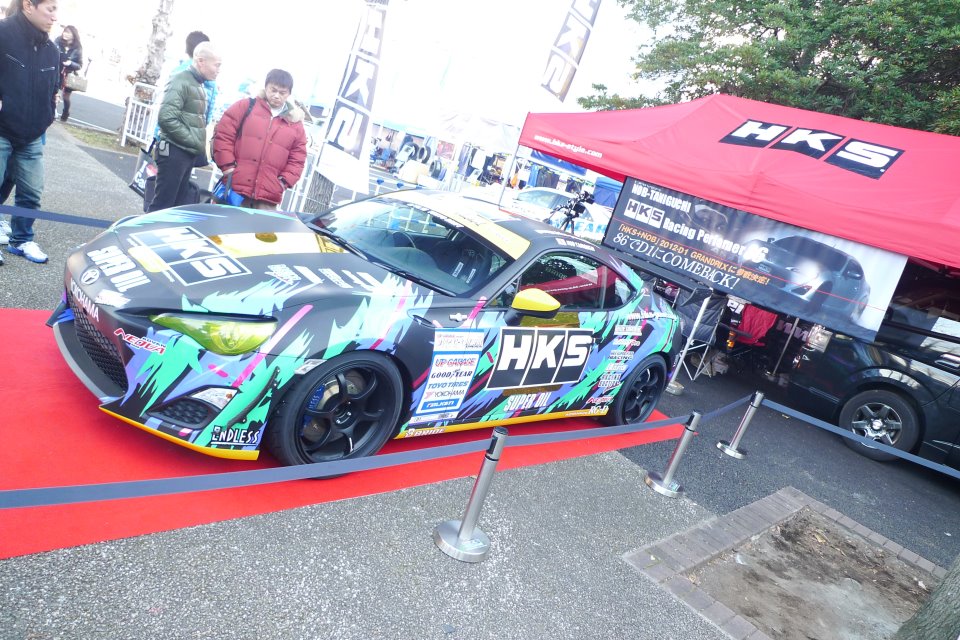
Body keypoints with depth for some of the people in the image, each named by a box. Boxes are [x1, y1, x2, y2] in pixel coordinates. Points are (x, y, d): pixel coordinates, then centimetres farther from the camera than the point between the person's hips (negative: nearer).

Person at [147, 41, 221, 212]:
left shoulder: (199, 85, 16)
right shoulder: (181, 82, -12)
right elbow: (167, 118, -22)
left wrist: (200, 146, 7)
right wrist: (195, 142, -18)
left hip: (188, 153, 9)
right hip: (175, 152, -9)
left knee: (179, 205, 13)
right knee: (162, 205, -5)